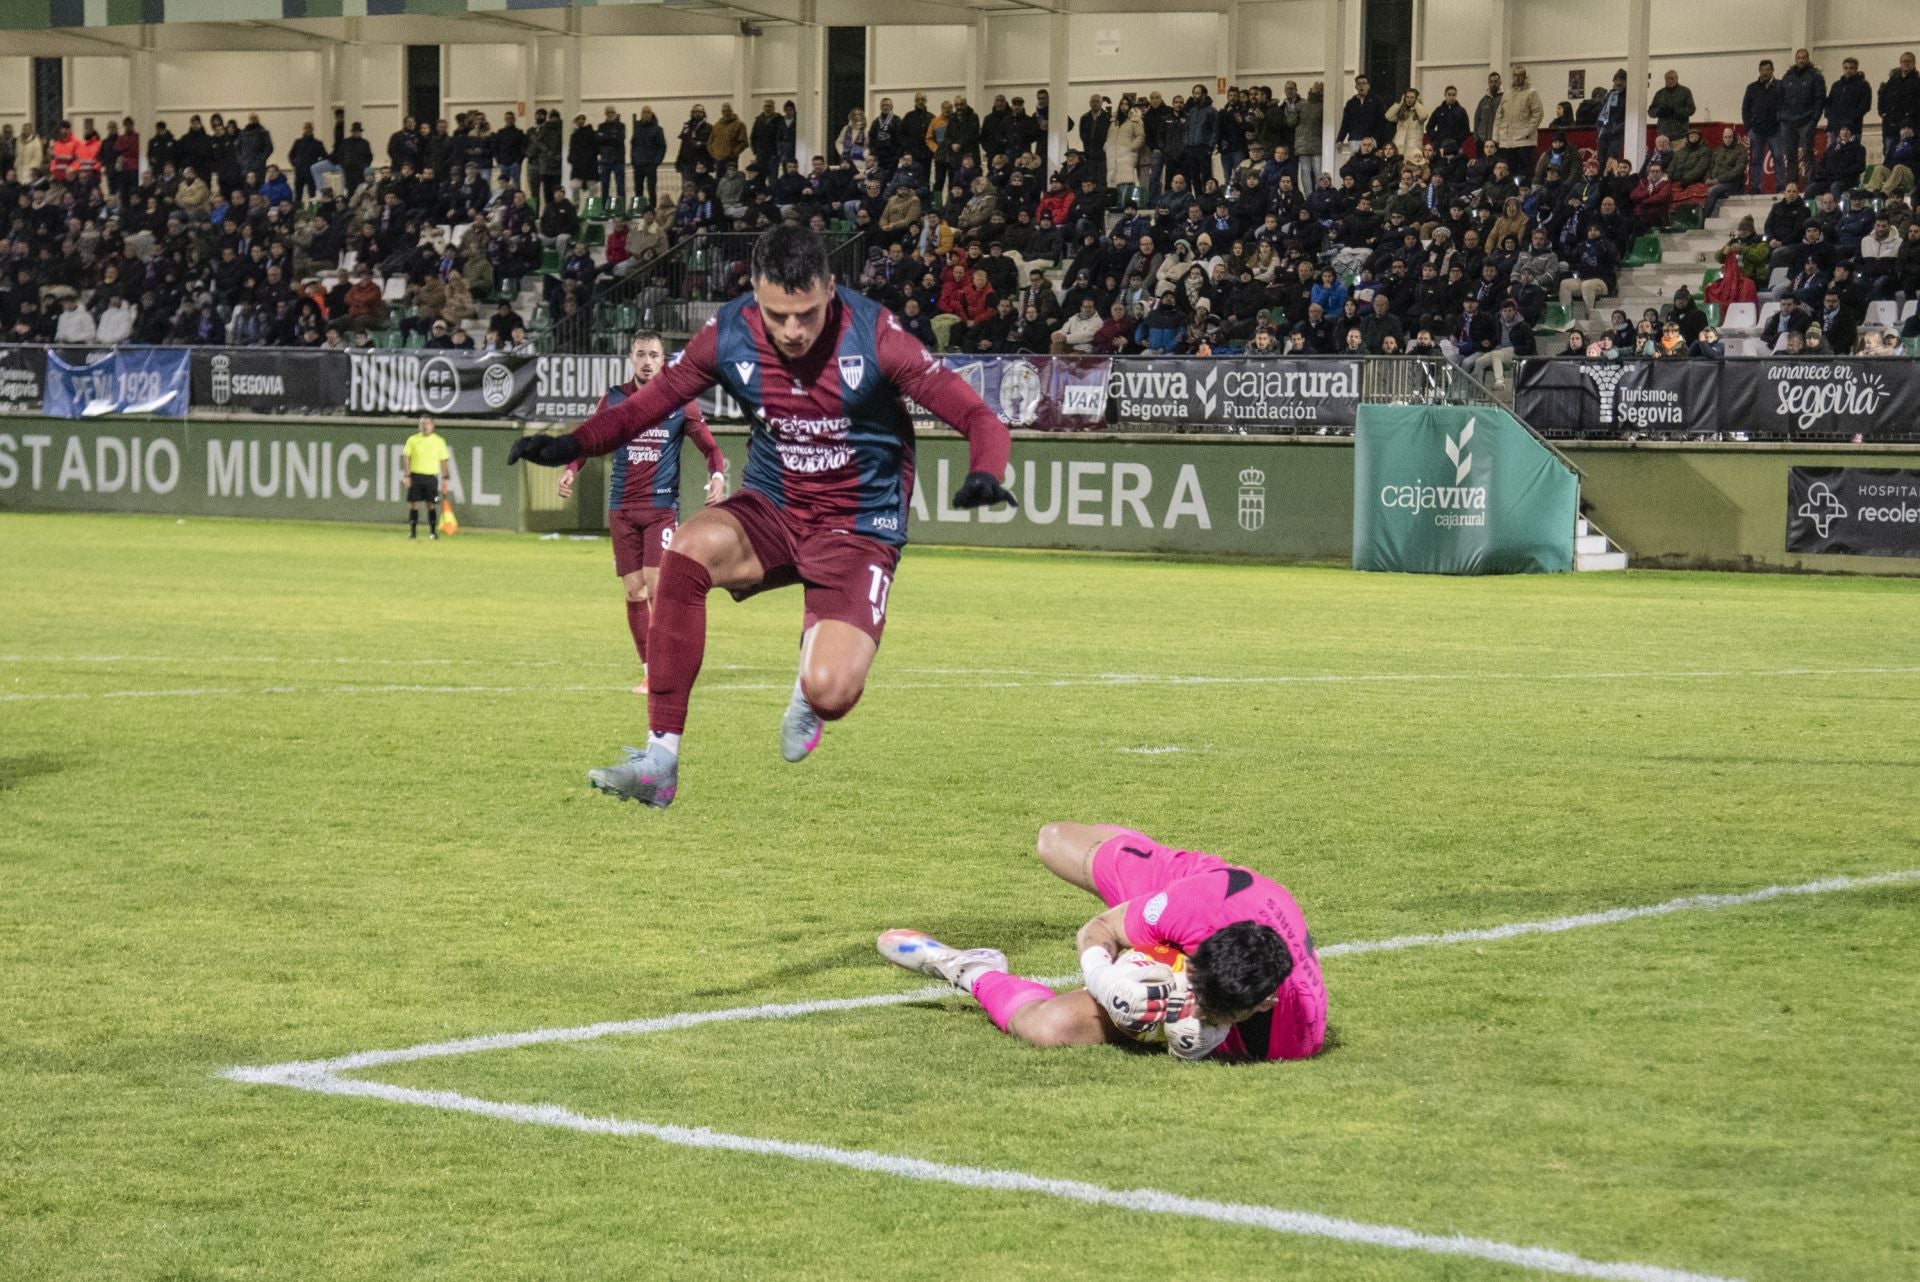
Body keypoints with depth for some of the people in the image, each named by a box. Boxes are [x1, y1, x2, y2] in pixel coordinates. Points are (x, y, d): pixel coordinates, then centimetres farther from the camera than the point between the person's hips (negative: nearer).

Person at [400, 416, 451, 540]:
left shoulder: (439, 441, 6)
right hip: (415, 476, 0)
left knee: (432, 504, -1)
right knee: (414, 503, -1)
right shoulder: (412, 440, 4)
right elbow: (406, 458, 3)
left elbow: (443, 460, 9)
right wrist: (406, 475, -6)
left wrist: (444, 478, 3)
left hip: (431, 477, 0)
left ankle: (433, 531, 5)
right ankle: (412, 531, 5)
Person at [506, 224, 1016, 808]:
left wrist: (984, 475, -38)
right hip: (771, 511, 3)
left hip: (859, 529, -3)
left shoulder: (873, 336, -18)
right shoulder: (729, 335, -10)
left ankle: (808, 691, 19)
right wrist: (570, 445, -15)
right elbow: (649, 402, 2)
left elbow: (976, 416, -17)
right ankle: (660, 760, -24)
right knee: (687, 551, -32)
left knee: (831, 693, -25)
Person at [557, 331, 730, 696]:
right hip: (622, 508, 2)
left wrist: (717, 476, -12)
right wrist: (571, 470, -5)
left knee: (657, 585, -14)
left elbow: (710, 447, 8)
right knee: (634, 592, 2)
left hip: (662, 506, -2)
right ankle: (648, 670, 10)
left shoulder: (679, 402, 1)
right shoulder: (614, 399, 6)